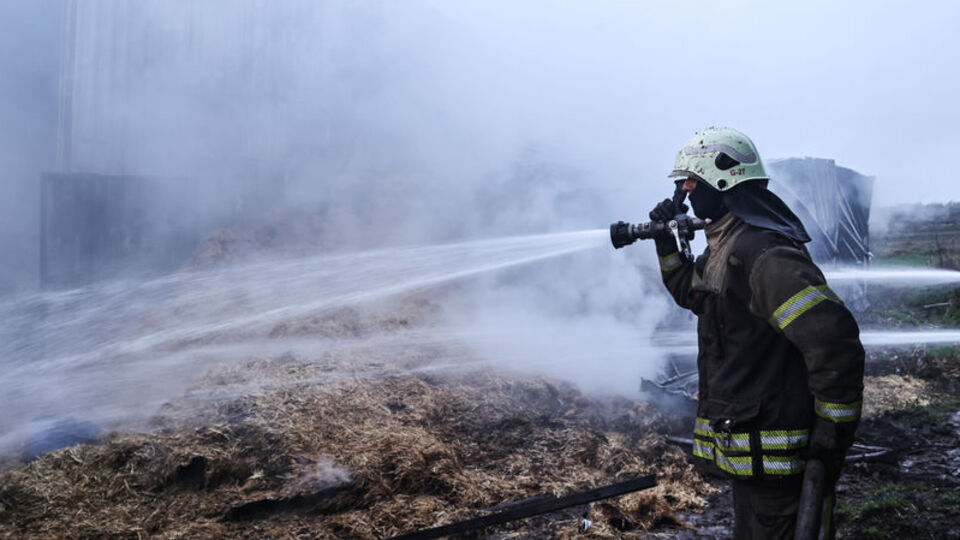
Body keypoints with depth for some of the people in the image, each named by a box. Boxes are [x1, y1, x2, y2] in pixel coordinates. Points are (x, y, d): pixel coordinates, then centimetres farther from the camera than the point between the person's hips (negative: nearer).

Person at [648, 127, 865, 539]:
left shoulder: (764, 253, -22)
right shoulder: (723, 249, 10)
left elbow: (834, 339, -28)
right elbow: (690, 292, 30)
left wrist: (833, 439, -22)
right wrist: (666, 243, 16)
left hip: (772, 457, -10)